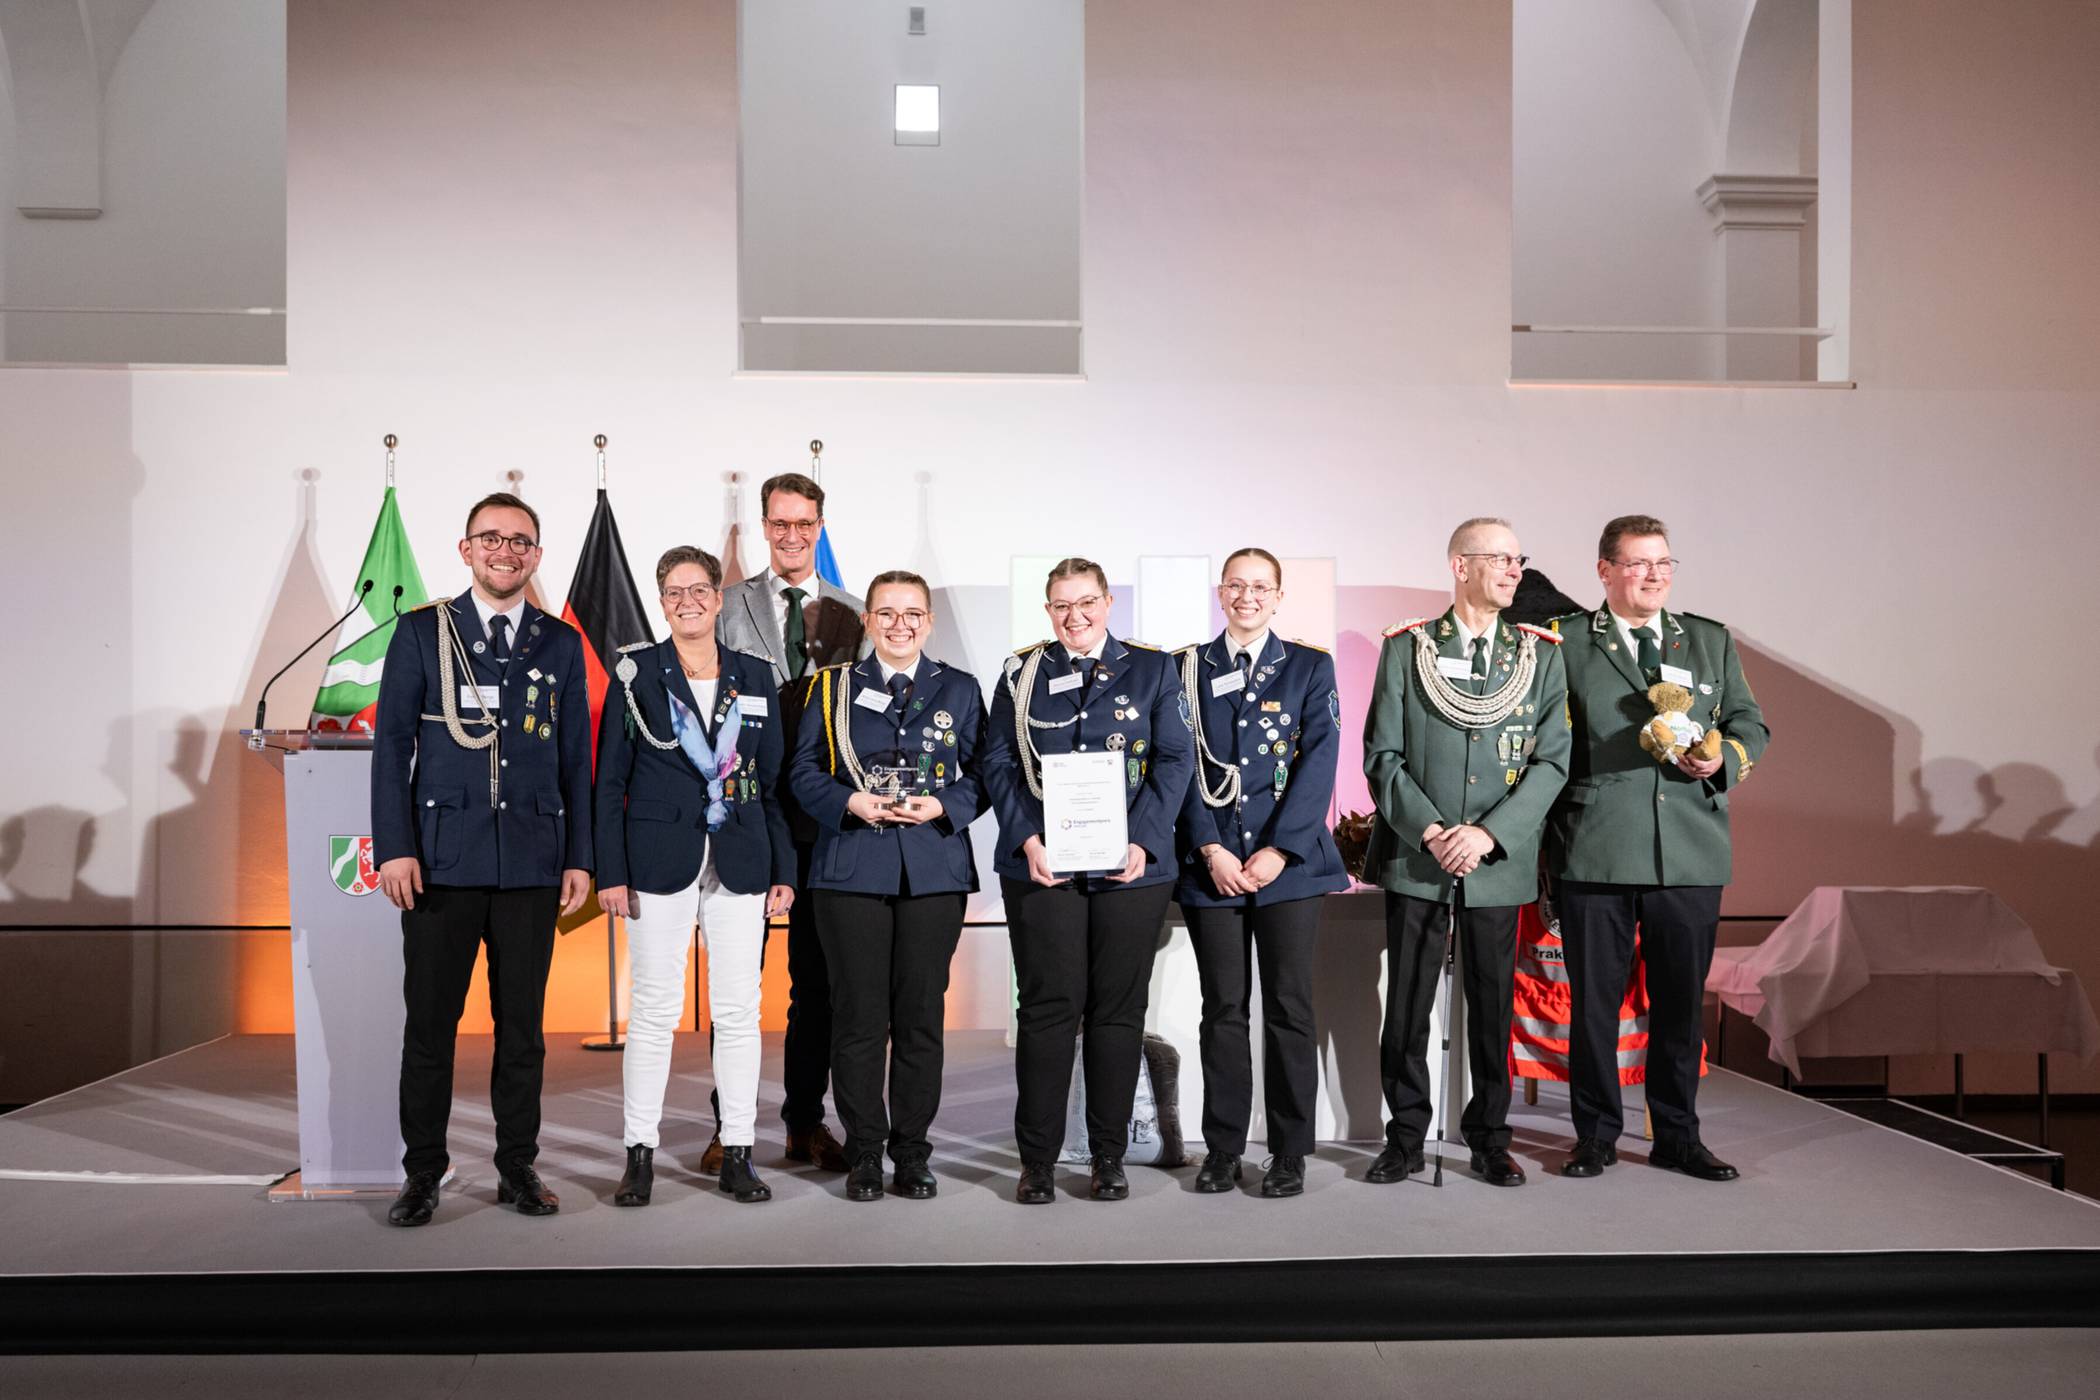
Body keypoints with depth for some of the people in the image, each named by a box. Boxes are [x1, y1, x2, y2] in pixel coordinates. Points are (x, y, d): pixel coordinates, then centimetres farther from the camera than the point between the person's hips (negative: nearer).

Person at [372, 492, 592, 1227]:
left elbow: (576, 759, 9)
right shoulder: (421, 632, 5)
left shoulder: (561, 644, 10)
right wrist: (394, 847, -7)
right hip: (441, 859, -1)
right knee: (429, 1023, 3)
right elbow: (391, 744, 1)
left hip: (532, 863, 2)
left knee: (522, 1023, 8)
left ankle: (518, 1166, 19)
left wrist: (580, 856, 4)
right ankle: (422, 1172, 16)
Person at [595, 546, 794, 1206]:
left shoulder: (755, 676, 10)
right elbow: (610, 780, 1)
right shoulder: (635, 672, 2)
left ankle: (737, 1153, 14)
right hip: (660, 859, -2)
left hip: (740, 862, 2)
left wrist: (782, 869, 6)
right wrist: (610, 871, -6)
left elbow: (773, 779, 11)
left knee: (739, 1010, 5)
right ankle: (640, 1152, 14)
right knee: (654, 1010, 2)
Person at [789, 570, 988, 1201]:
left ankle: (913, 1150, 16)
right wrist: (851, 803, -12)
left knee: (922, 1016, 4)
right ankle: (863, 1152, 13)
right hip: (851, 870, -1)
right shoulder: (832, 687, 10)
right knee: (857, 1016, 1)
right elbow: (804, 772, 6)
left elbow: (981, 774, 8)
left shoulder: (960, 691, 12)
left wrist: (943, 807, -10)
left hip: (934, 871, 1)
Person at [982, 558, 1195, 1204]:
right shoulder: (1020, 673, 10)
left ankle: (1109, 1156, 16)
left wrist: (1141, 841, -10)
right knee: (1049, 1006, -1)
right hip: (1041, 862, 0)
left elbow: (1174, 761, 2)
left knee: (1119, 1008, 5)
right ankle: (1037, 1159, 9)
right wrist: (1027, 839, -9)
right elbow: (999, 764, 5)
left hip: (1130, 863, 0)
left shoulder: (1152, 669, 8)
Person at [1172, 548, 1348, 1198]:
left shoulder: (1310, 668, 8)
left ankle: (1290, 1151, 10)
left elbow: (1318, 762, -1)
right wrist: (1212, 851, -7)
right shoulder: (1187, 670, 10)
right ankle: (1223, 1148, 13)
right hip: (1211, 862, 1)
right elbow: (1182, 766, 4)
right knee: (1224, 1006, 4)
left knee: (1289, 1004, 1)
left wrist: (1277, 851, -10)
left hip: (1289, 858, -1)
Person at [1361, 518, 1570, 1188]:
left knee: (1493, 1006, 9)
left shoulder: (1543, 654, 5)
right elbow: (1381, 756, -1)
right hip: (1414, 857, -1)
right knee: (1406, 1007, 6)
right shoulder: (1406, 648, 2)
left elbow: (1552, 760, -2)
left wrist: (1487, 834, -13)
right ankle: (1405, 1138, 19)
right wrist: (1429, 830, -13)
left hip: (1498, 862, 1)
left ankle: (1489, 1138, 24)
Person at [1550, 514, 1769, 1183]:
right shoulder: (1566, 641, 3)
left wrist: (1725, 757, -3)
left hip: (1689, 852, 3)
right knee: (1594, 999, 5)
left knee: (1681, 1000, 10)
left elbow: (1751, 723, 16)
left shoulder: (1712, 642, 15)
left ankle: (1678, 1136, 24)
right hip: (1594, 851, -3)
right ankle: (1595, 1135, 19)